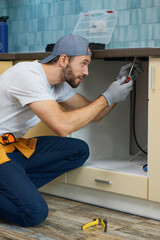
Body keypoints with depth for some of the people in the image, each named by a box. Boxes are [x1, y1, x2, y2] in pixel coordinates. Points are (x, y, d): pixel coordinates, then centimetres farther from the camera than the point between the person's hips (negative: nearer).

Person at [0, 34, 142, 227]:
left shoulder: (59, 83, 6)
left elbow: (93, 114, 13)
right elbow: (62, 126, -32)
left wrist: (118, 85, -2)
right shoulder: (28, 75, -23)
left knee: (79, 151, -2)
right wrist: (107, 98, -23)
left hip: (17, 146, 10)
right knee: (35, 212, -26)